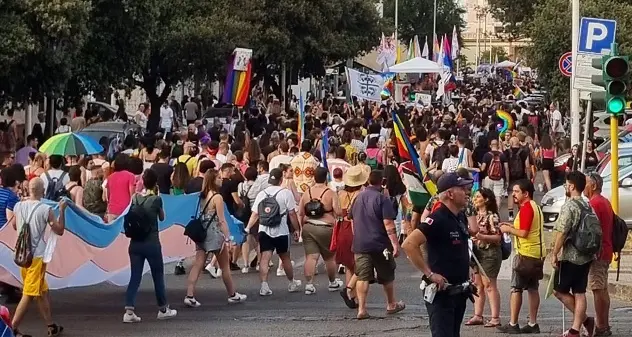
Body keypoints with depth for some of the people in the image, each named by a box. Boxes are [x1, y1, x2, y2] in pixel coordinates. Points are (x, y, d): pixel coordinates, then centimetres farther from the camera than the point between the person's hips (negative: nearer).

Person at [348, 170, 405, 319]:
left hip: (360, 244, 4)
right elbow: (388, 224, -18)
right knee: (387, 276, 14)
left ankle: (361, 309, -7)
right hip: (380, 244, -4)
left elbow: (353, 220, 17)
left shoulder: (359, 197, 7)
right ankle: (391, 304, 28)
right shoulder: (382, 199, -12)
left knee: (362, 277, 1)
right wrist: (395, 244, -17)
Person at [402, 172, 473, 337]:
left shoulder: (461, 218, 10)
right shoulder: (437, 219, -18)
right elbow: (409, 245, -26)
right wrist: (430, 274, -23)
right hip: (441, 291, -9)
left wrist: (466, 271, 13)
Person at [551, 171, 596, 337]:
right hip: (586, 256, 8)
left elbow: (562, 232, -18)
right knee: (579, 293, 7)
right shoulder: (588, 207, 11)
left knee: (559, 290, 4)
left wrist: (554, 254, -12)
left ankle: (584, 319, 1)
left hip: (570, 257, -8)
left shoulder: (569, 206, -13)